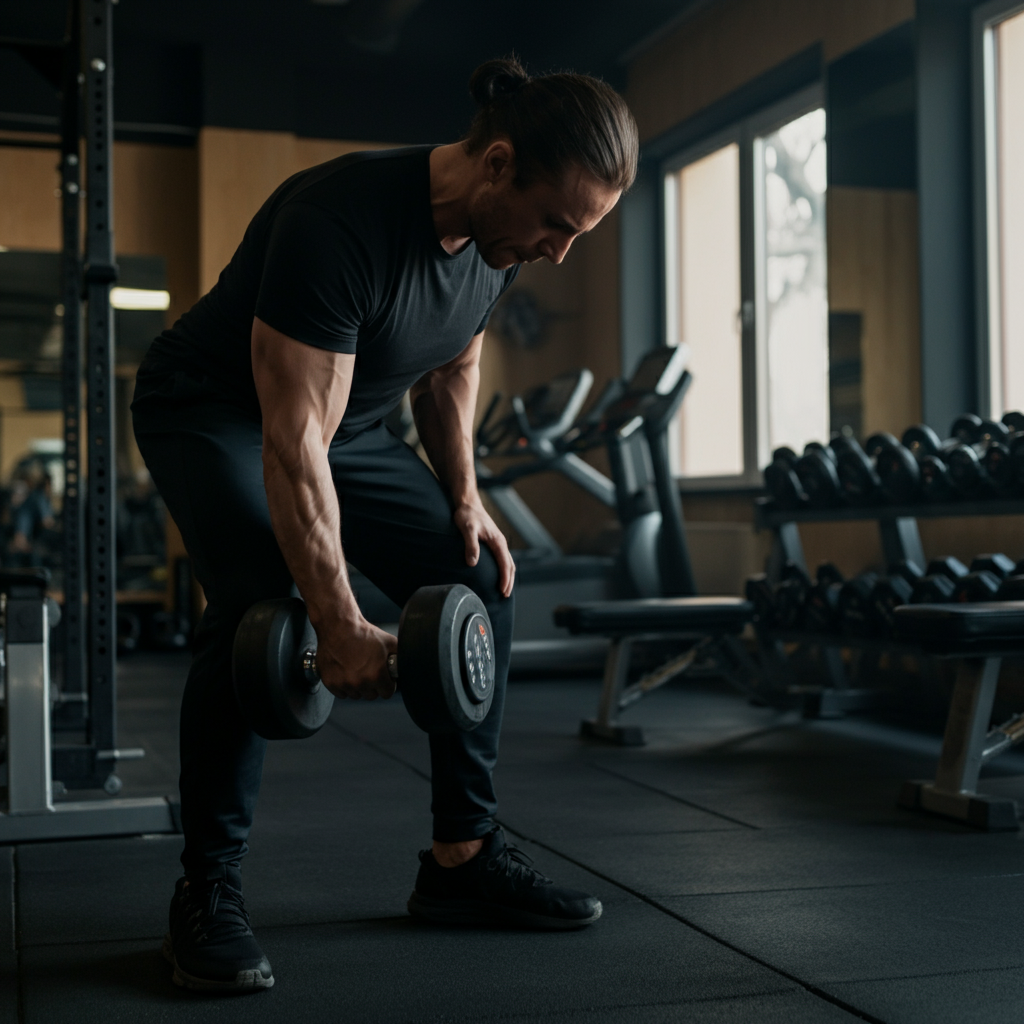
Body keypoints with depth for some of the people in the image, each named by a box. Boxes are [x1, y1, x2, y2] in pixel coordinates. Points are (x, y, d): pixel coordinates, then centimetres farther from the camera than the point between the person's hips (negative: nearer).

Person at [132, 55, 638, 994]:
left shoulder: (500, 240, -11)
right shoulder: (344, 222, -36)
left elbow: (453, 364, 8)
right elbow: (294, 439, -36)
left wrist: (464, 496, -2)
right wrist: (340, 628, -36)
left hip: (349, 421, 7)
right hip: (215, 413, -7)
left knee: (478, 583, -5)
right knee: (258, 604, -30)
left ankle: (462, 857, 4)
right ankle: (208, 892, -14)